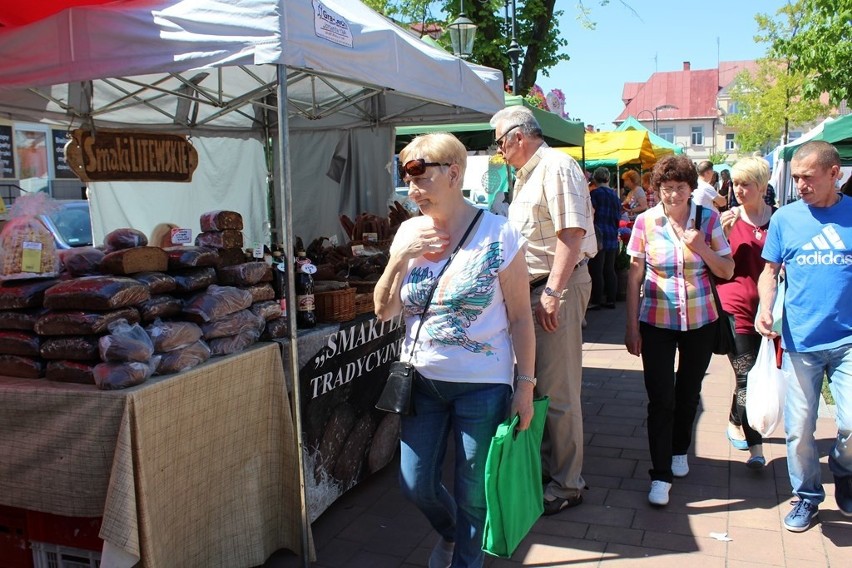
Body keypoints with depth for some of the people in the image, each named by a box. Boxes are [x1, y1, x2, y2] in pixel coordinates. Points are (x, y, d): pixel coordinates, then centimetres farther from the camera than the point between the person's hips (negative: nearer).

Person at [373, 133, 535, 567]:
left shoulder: (500, 234, -12)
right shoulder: (409, 232, 0)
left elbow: (520, 316, -7)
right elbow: (384, 311, 1)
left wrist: (525, 384, -8)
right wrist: (399, 259, -13)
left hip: (483, 385, -4)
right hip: (422, 380, 4)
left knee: (473, 493, 9)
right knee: (415, 484, 13)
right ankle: (449, 531, 45)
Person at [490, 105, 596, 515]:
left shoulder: (556, 166, -12)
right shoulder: (526, 174, 19)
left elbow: (572, 232, -21)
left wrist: (553, 290, -25)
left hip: (559, 286, -10)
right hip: (533, 287, 10)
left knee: (558, 390, -4)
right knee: (537, 384, 16)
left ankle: (567, 485, 9)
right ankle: (547, 465, 31)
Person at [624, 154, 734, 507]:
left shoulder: (708, 219, -4)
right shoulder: (646, 222, -7)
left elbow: (728, 272, 0)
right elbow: (634, 277, -3)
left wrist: (702, 248, -19)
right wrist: (631, 327, -5)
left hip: (700, 320, 2)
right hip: (657, 322, -2)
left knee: (688, 393, 16)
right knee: (661, 398, -4)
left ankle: (680, 451, 39)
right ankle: (661, 475, 6)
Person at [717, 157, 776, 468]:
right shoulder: (727, 219, 0)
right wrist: (723, 234, -14)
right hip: (736, 307, -2)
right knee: (748, 378, -7)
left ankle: (736, 421, 37)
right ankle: (755, 446, 3)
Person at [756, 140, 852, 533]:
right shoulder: (785, 217, 2)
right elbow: (770, 270, 8)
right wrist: (765, 307, -9)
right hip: (799, 340, 1)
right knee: (799, 429, 6)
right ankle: (807, 496, 28)